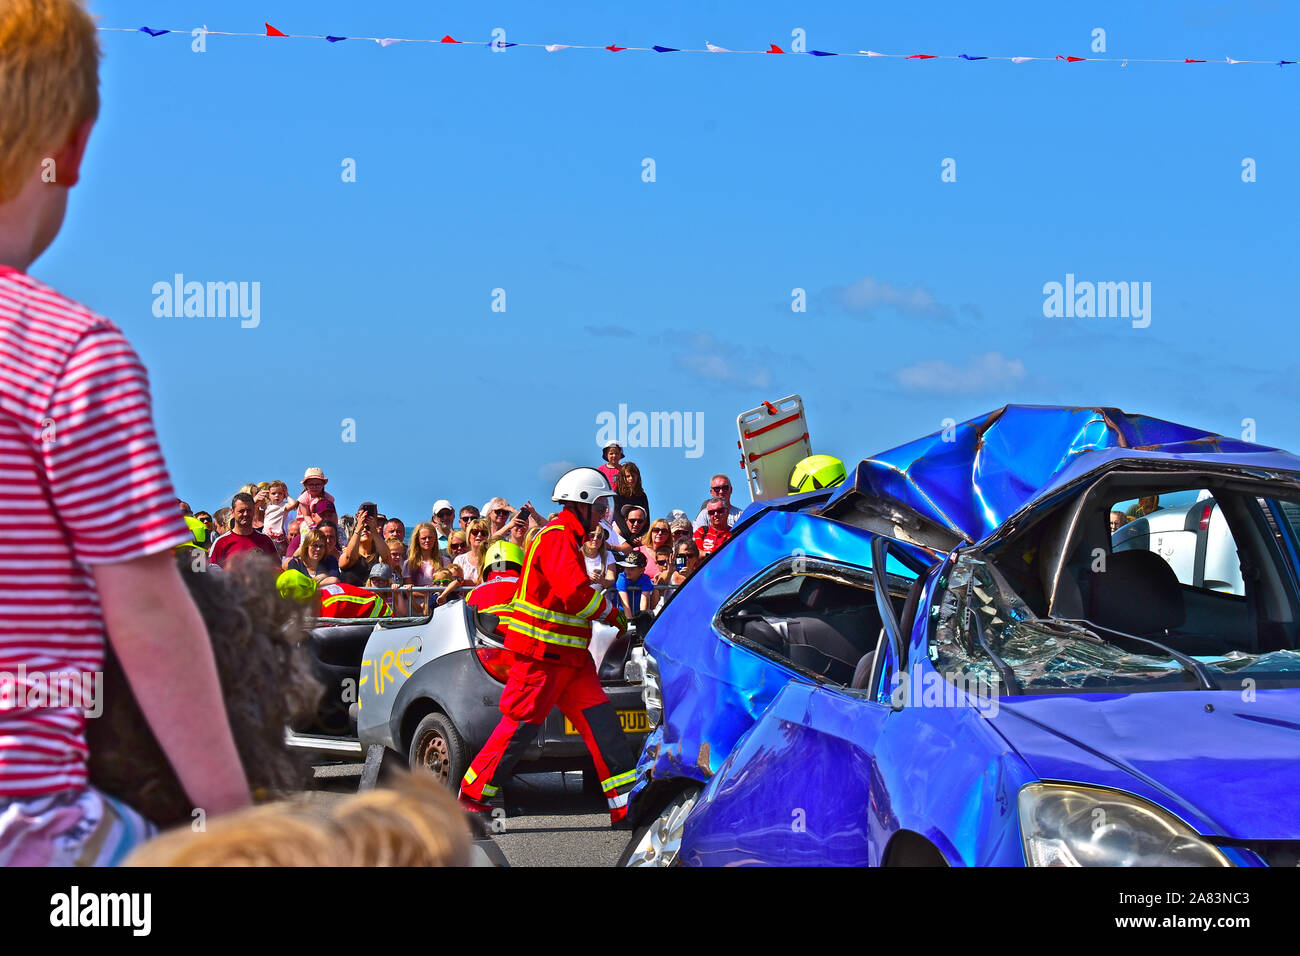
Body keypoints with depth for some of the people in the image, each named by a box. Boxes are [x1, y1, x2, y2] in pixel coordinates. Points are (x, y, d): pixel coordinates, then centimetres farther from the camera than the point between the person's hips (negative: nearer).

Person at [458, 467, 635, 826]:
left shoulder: (565, 538, 20)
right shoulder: (558, 538, -14)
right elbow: (576, 594, -24)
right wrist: (613, 613, -10)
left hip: (568, 654, 10)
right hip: (542, 652, -10)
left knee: (600, 721, 2)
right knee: (520, 725, -6)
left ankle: (626, 806, 1)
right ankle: (471, 797, 4)